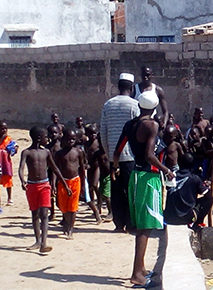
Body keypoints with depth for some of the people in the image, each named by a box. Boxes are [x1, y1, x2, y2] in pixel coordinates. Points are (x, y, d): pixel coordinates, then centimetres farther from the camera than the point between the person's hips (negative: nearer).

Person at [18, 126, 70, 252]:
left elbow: (55, 168, 15)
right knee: (35, 214, 10)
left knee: (44, 214, -11)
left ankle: (43, 244, -20)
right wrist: (22, 180, -38)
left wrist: (65, 185, 17)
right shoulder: (26, 152, -4)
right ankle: (38, 242, 23)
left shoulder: (46, 152, 7)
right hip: (31, 186, -1)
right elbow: (21, 168, -17)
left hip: (44, 185, 1)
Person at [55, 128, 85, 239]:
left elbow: (82, 169, 8)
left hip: (75, 181, 0)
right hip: (63, 181, 0)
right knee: (63, 206, 9)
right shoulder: (59, 153, -2)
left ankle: (70, 231, 4)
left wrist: (83, 184, 8)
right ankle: (67, 223, 37)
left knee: (72, 207, -1)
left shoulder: (78, 152, 1)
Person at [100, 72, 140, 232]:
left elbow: (103, 132, 10)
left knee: (116, 190, 8)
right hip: (130, 154, -4)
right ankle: (130, 223, 3)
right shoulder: (134, 105, -5)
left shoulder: (108, 105, 8)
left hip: (113, 154, 4)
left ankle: (119, 223, 11)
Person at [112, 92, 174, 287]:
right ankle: (137, 275, -10)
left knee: (141, 226, 17)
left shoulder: (130, 125, 9)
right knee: (146, 227, -7)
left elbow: (117, 151, 14)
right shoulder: (152, 125, -13)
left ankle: (141, 269, 27)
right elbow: (149, 155, -22)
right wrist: (167, 171, -11)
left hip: (136, 175, 8)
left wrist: (115, 168, 32)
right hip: (148, 177, -8)